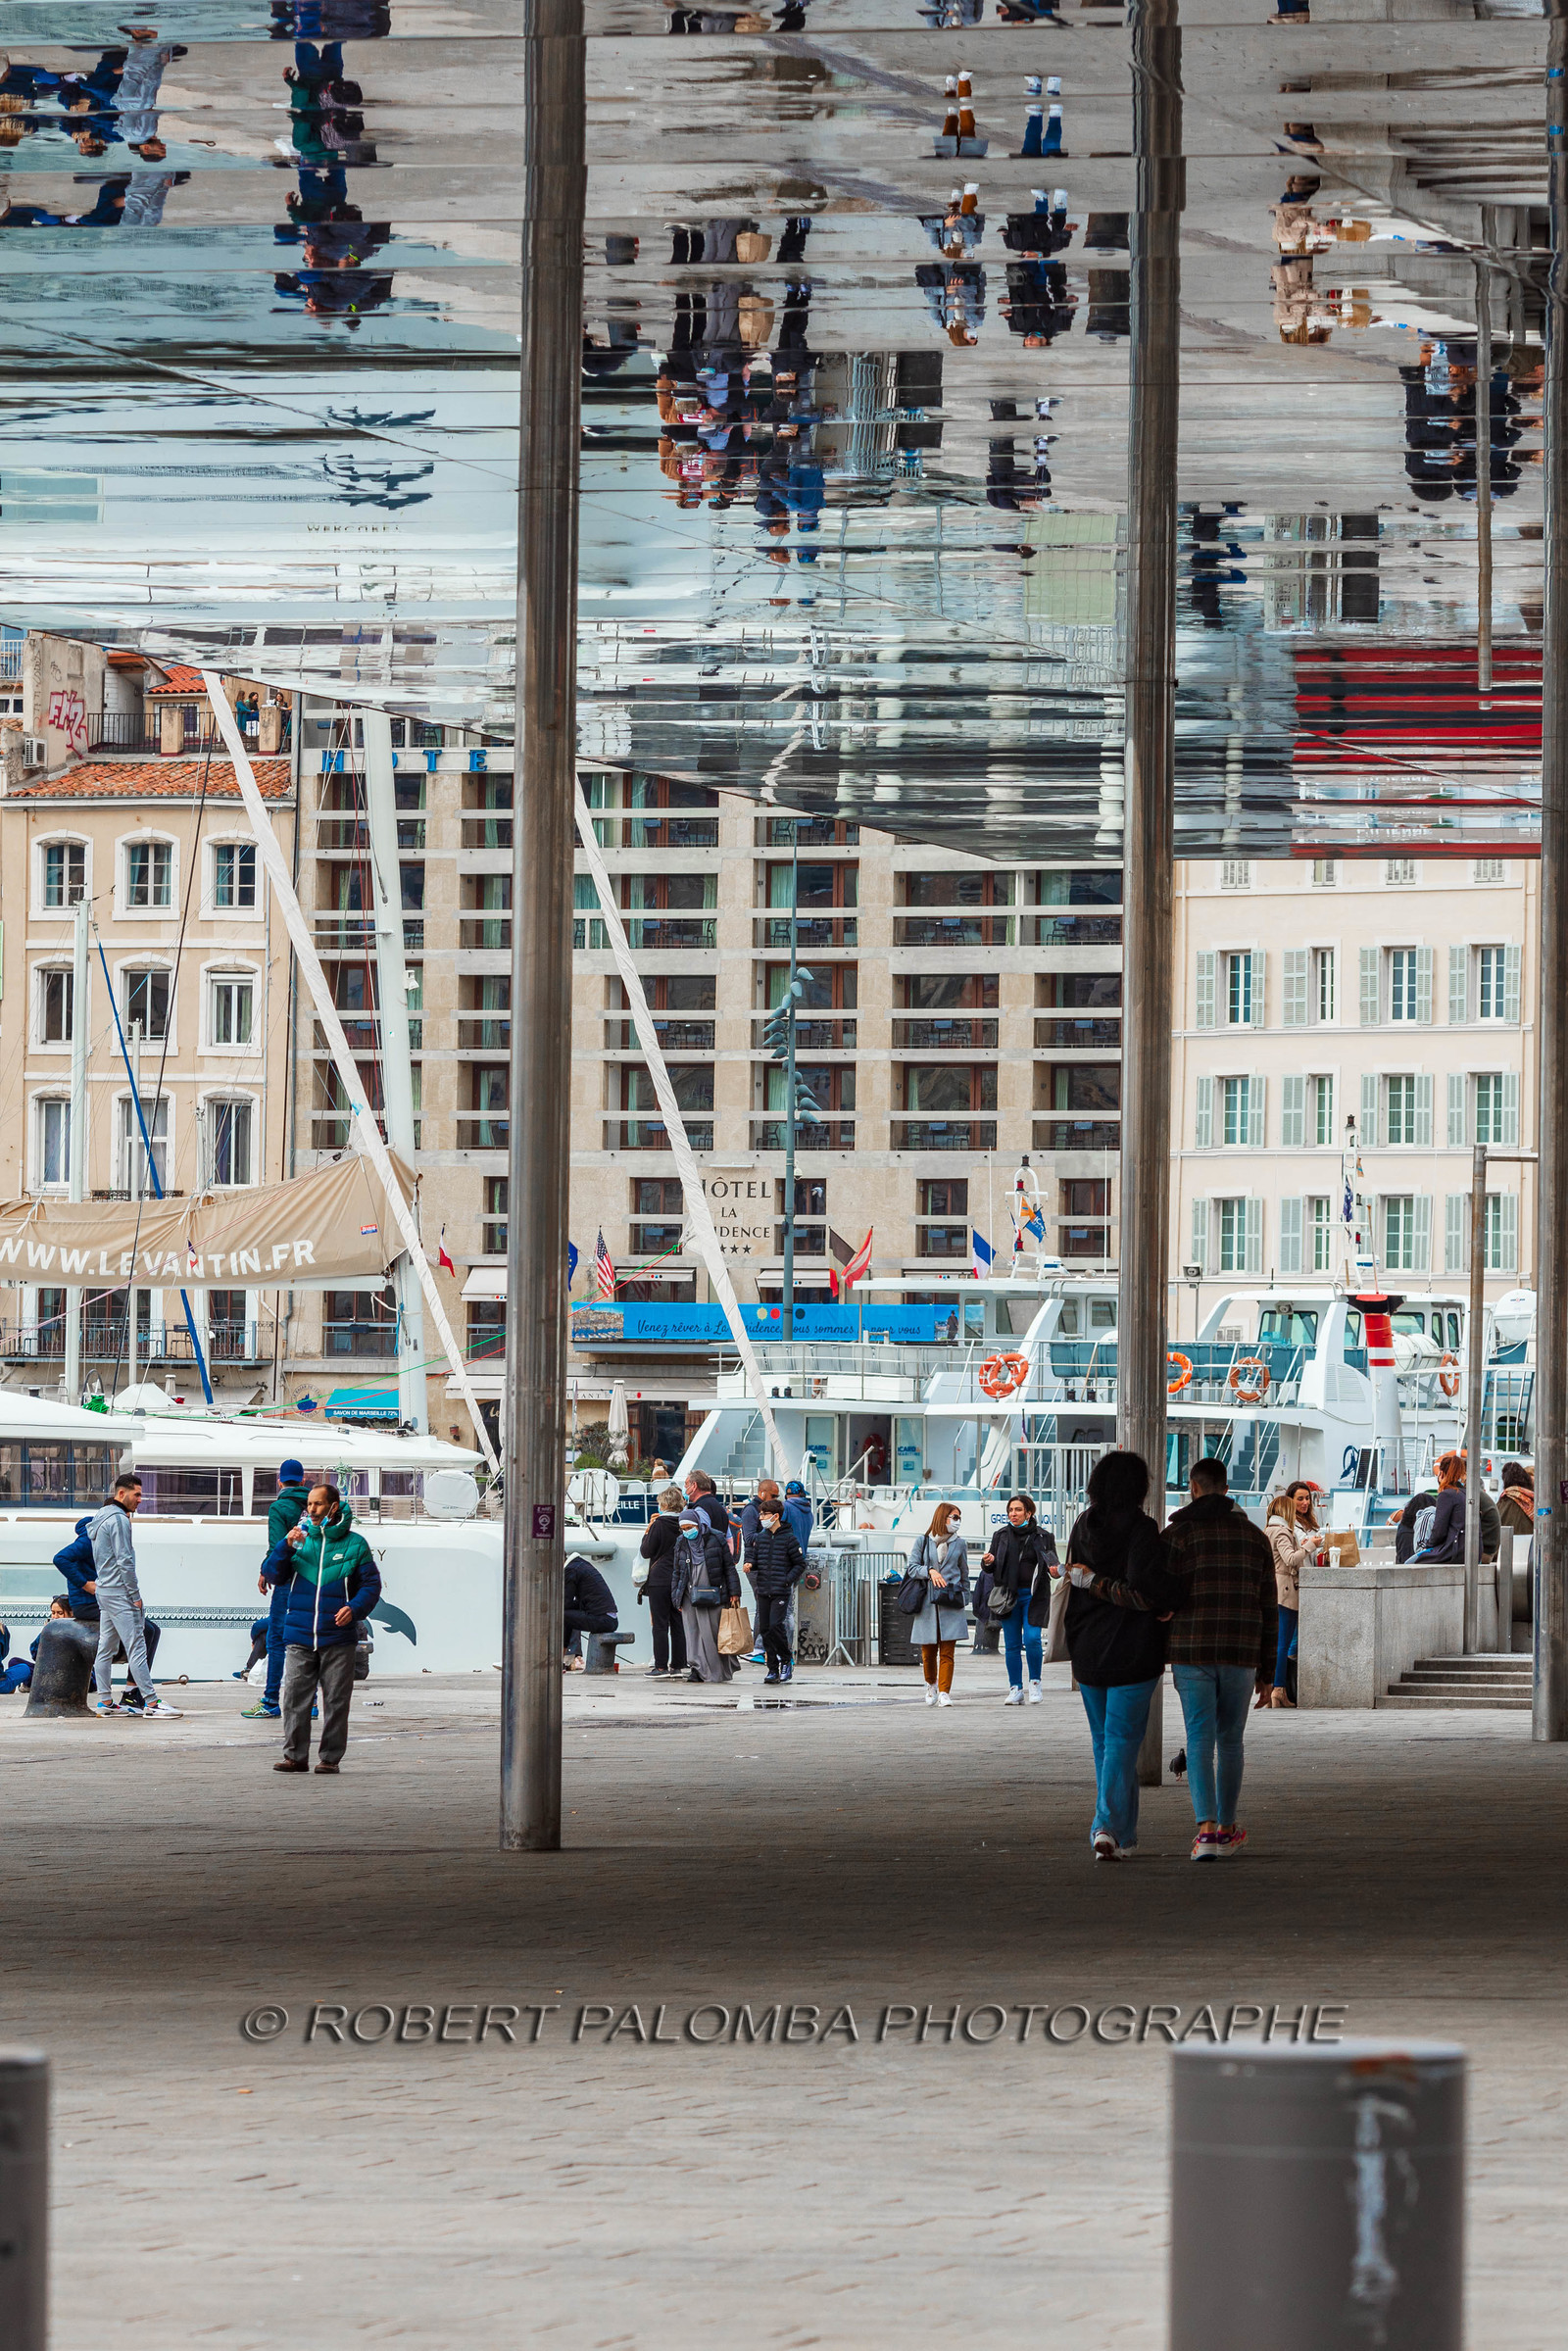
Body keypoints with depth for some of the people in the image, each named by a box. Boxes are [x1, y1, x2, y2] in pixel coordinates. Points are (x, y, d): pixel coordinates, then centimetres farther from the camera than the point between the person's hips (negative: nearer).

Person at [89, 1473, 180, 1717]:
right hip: (119, 1593, -10)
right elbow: (124, 1561, -18)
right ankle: (151, 1701, -14)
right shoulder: (119, 1520, -14)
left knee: (105, 1648, 10)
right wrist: (135, 1595, -14)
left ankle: (105, 1700, 12)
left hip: (103, 1593, 10)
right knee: (136, 1647, -11)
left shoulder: (100, 1519, 17)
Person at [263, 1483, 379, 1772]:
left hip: (338, 1638, -2)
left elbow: (371, 1585, 4)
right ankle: (296, 1756, 2)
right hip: (300, 1636, 2)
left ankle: (330, 1757, 8)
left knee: (335, 1700, 1)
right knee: (295, 1697, -3)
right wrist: (286, 1547, -9)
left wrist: (354, 1608, -14)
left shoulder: (354, 1544, 5)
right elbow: (272, 1575, 7)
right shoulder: (301, 1538, 11)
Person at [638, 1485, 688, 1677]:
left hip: (659, 1580, -5)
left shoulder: (659, 1524, -11)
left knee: (660, 1625, -3)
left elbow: (646, 1551, -7)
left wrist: (647, 1532, 10)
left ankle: (661, 1666, -6)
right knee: (678, 1625, 9)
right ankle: (677, 1665, 10)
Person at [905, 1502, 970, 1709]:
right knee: (928, 1651, 5)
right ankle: (931, 1684, 31)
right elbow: (912, 1567, 4)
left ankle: (944, 1692, -6)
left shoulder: (959, 1544, 11)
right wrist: (930, 1571, -14)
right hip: (927, 1603, 0)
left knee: (947, 1651, -8)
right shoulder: (922, 1541, 7)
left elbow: (964, 1574, 16)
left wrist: (964, 1601, 14)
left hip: (951, 1604, 0)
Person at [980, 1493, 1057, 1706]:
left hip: (1032, 1595, -3)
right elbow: (993, 1567, 13)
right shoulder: (1002, 1535, 10)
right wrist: (988, 1563, -10)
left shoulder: (1041, 1537, 3)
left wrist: (1053, 1570, -16)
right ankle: (1015, 1690, 10)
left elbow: (1052, 1564, 7)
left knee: (1032, 1639, -15)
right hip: (1009, 1596, 3)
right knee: (1012, 1644, 3)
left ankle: (1034, 1682, 3)